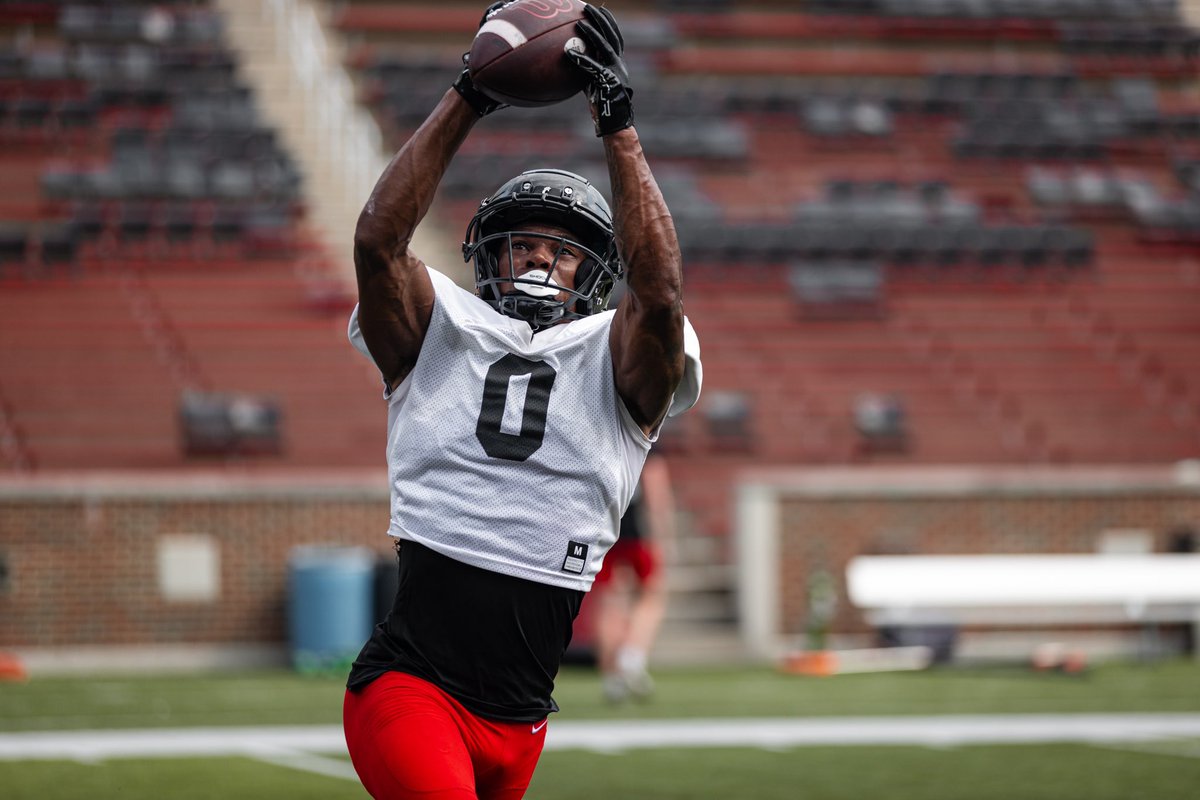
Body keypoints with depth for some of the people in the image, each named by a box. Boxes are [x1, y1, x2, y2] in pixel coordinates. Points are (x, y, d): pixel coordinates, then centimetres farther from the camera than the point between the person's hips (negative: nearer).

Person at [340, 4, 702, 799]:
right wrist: (465, 101, -8)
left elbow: (659, 290, -11)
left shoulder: (616, 361, 9)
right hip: (411, 689, -3)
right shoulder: (442, 334, 10)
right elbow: (378, 239, -6)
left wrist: (620, 128, -12)